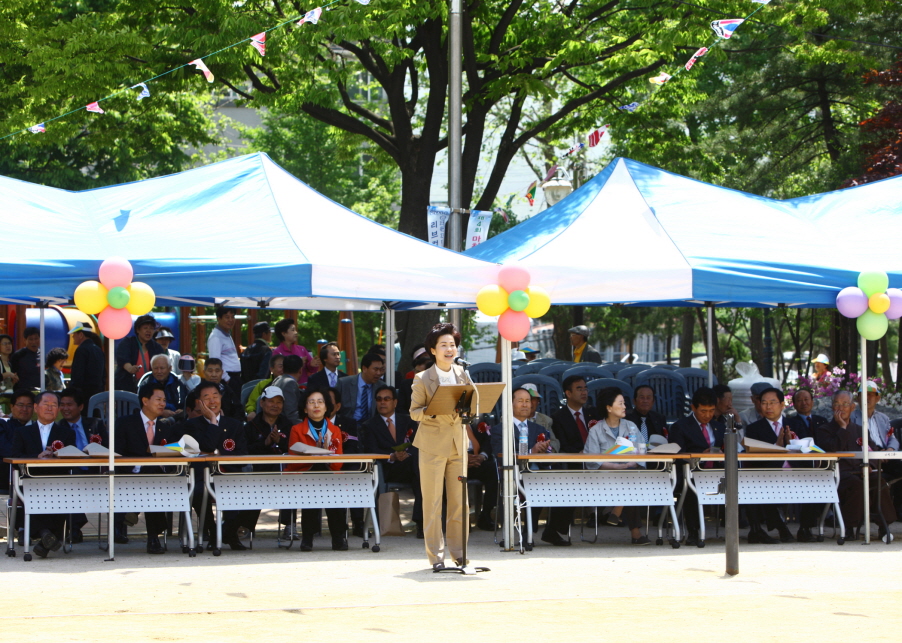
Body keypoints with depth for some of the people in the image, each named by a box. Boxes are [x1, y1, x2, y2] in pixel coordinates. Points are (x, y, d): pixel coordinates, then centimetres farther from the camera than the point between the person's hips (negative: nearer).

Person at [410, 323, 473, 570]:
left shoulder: (463, 374, 8)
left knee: (460, 501, 5)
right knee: (432, 502, -3)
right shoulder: (422, 379, -4)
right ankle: (435, 556, 3)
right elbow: (414, 412, -3)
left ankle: (459, 553, 15)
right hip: (433, 445, -4)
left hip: (458, 444, 4)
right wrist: (433, 410, -22)